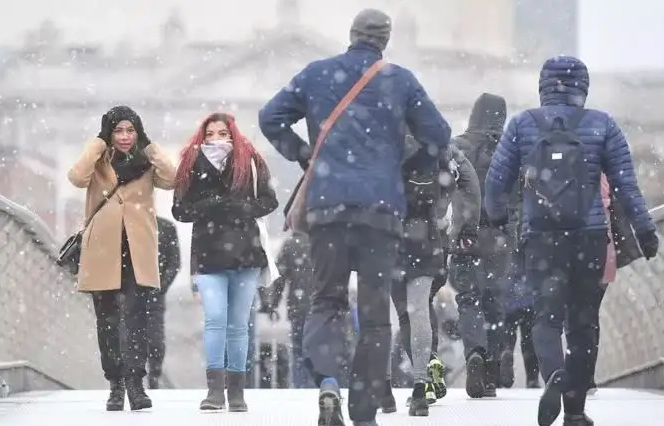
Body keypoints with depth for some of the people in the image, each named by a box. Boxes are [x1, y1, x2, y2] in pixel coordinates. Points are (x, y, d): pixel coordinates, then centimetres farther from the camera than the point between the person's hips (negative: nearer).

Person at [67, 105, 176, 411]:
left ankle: (135, 384, -12)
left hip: (137, 252, -1)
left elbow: (171, 180, -11)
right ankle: (116, 386, 13)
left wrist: (149, 146, -5)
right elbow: (77, 178, -14)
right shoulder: (98, 162, 9)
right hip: (102, 251, 1)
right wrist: (99, 144, -6)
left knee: (136, 319, -11)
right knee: (107, 322, 6)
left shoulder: (146, 162, 10)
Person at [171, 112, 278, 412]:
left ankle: (237, 391, 11)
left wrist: (238, 207, -14)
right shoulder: (193, 165, 6)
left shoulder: (249, 162, 3)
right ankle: (215, 389, -15)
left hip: (245, 252, 0)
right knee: (215, 318, -14)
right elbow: (180, 210, 3)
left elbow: (268, 201, 1)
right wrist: (211, 205, -13)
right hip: (208, 254, 0)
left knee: (238, 324, 5)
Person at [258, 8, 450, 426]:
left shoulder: (317, 74, 8)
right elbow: (438, 135, 3)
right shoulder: (400, 80, 4)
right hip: (382, 208, -1)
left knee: (327, 301, 11)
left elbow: (271, 118, 9)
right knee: (375, 313, 6)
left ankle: (326, 380, -17)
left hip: (327, 204, 1)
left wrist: (305, 157, 19)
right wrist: (409, 169, 20)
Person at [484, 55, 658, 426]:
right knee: (583, 319, 11)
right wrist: (645, 229, 8)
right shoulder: (602, 125, 1)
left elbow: (497, 179, 7)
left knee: (548, 312, -3)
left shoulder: (523, 125, 2)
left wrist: (497, 216, 27)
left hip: (540, 237, 0)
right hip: (590, 237, 0)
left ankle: (555, 374, -35)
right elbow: (626, 183, 1)